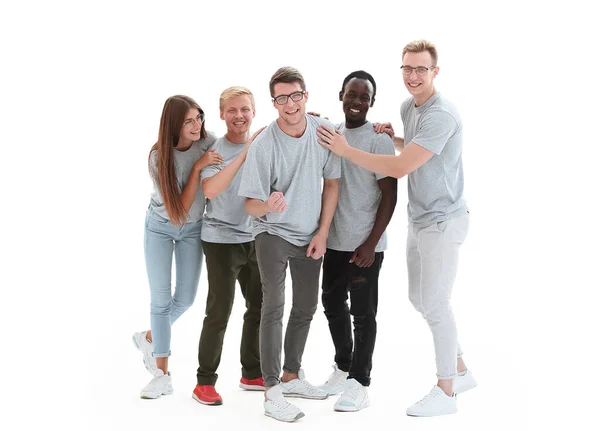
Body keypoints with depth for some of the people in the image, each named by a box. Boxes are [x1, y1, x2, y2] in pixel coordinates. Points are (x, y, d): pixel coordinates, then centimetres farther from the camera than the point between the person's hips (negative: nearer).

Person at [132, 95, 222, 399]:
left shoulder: (207, 142, -19)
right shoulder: (158, 157, -25)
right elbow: (178, 207, -27)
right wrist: (197, 167, -34)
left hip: (193, 228, 3)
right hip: (160, 227, -2)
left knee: (185, 298, 4)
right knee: (161, 299, -2)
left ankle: (149, 338, 33)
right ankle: (162, 373, 11)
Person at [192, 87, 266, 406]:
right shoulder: (214, 149, -9)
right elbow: (210, 189, -25)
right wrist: (245, 152, -27)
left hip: (256, 238, 5)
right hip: (221, 239, -5)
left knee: (260, 307, 12)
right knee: (219, 312, -6)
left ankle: (252, 374, 27)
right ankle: (205, 381, 8)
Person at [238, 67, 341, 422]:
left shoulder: (324, 131, -11)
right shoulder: (264, 145, -21)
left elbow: (331, 183, -1)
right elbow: (251, 205, -18)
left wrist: (322, 232, -5)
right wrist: (268, 204, -41)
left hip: (311, 235, 5)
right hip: (274, 233, -5)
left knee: (306, 307, 15)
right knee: (274, 306, -15)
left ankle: (291, 376, 32)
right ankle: (272, 391, -8)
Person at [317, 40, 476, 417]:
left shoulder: (441, 115, -23)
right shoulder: (409, 107, 7)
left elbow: (400, 167, -27)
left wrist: (345, 150, -22)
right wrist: (392, 136, 3)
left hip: (442, 221, -10)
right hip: (420, 218, 10)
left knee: (435, 304, -3)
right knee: (420, 298, 16)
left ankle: (446, 392, 13)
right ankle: (460, 371, 32)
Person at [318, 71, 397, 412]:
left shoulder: (379, 140, -11)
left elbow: (390, 196, -12)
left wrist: (371, 243, -16)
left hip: (365, 244, -7)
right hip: (335, 240, 7)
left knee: (363, 313, 2)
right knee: (333, 305, 16)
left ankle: (360, 383, 13)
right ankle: (344, 367, 34)